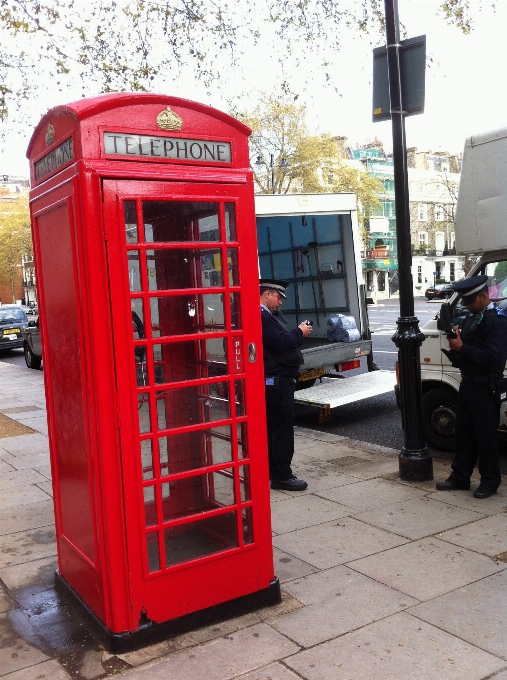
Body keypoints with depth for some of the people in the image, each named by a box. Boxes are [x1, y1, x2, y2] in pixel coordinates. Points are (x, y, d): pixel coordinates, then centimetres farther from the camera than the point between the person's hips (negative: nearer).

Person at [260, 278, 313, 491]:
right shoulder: (261, 316, -18)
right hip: (277, 380, -11)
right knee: (283, 427, -6)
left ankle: (273, 470, 26)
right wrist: (299, 332, -10)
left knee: (273, 427, 16)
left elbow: (283, 339, 17)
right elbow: (279, 342, -25)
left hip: (279, 379, 11)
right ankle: (281, 476, 0)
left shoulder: (271, 315, 16)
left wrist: (298, 332, 0)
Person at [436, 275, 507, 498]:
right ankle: (460, 477, 24)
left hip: (485, 388, -8)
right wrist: (455, 344, -5)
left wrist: (461, 348, -25)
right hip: (467, 384, 8)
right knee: (463, 433, 14)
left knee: (486, 436, 3)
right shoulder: (469, 319, 13)